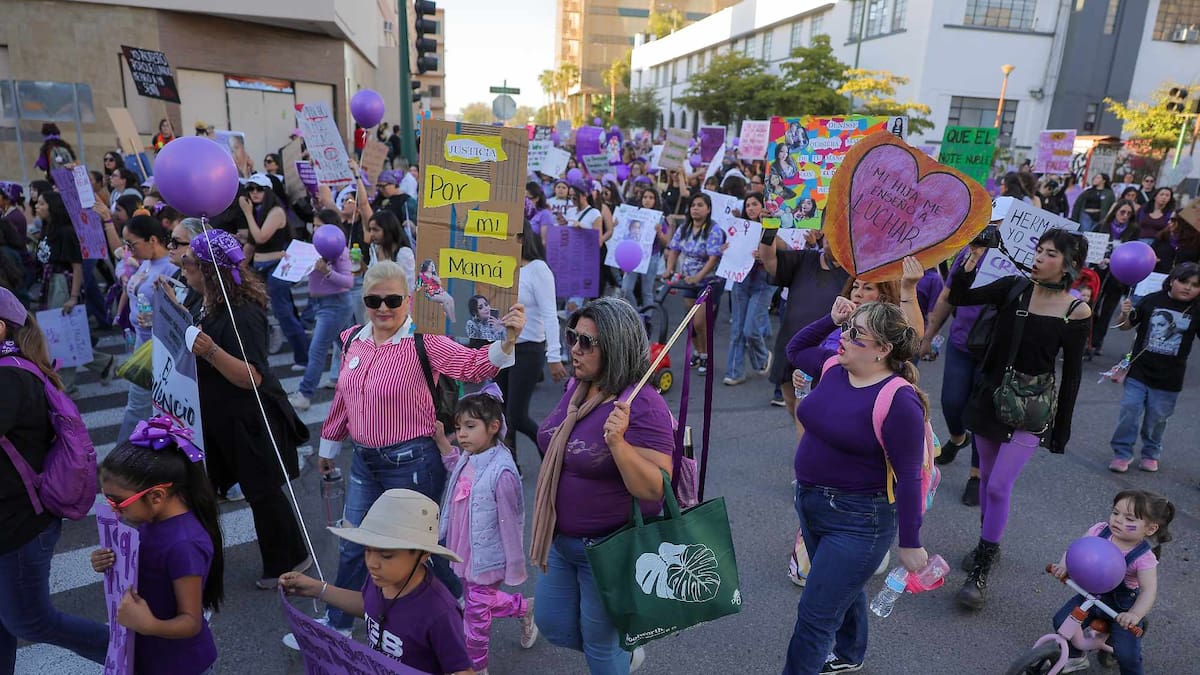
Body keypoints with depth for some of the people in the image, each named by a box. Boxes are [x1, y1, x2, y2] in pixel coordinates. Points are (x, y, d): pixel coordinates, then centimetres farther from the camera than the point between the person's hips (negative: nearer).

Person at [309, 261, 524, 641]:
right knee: (352, 546, 21)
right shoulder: (353, 340, 2)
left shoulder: (424, 342, -18)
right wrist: (329, 445, 21)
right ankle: (337, 623, 43)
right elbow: (343, 398, 13)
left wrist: (506, 339, -47)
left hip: (411, 463, -6)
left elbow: (475, 366, -28)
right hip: (364, 460, 6)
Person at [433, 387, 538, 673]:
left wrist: (514, 567, -13)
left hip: (486, 557, -8)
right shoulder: (467, 459, -4)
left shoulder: (501, 472, -27)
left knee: (476, 612, 10)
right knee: (484, 602, 25)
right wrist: (441, 440, 7)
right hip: (465, 552, 8)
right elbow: (455, 468, 22)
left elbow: (509, 523, -21)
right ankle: (524, 609, 50)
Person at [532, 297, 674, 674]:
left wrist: (618, 442, -39)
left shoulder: (643, 407, -25)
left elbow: (657, 490, -27)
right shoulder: (577, 388, -1)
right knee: (552, 624, 21)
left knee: (600, 644, 13)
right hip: (562, 540, 8)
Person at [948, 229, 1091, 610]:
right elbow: (958, 297, -9)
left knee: (999, 486, -8)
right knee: (987, 476, 16)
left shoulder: (1077, 312, -9)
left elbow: (1072, 374, -3)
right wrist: (970, 263, -25)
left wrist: (1062, 429, 1)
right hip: (991, 396, 4)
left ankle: (980, 571, 7)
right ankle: (988, 545, 37)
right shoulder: (1014, 288, -3)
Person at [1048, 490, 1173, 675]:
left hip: (1122, 608, -4)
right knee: (1061, 621, 0)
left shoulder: (1143, 557, -25)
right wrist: (1063, 564, -32)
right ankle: (1076, 657, 28)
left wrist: (1135, 615, -47)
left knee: (1127, 656, -9)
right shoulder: (1100, 531, -16)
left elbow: (1149, 591, -31)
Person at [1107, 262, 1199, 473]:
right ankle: (1122, 452, 10)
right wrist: (1125, 315, -16)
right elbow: (1126, 326, 4)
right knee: (1130, 411, -1)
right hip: (1139, 370, 0)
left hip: (1168, 378, 1)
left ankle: (1151, 454, 29)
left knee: (1156, 418, 10)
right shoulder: (1152, 300, -3)